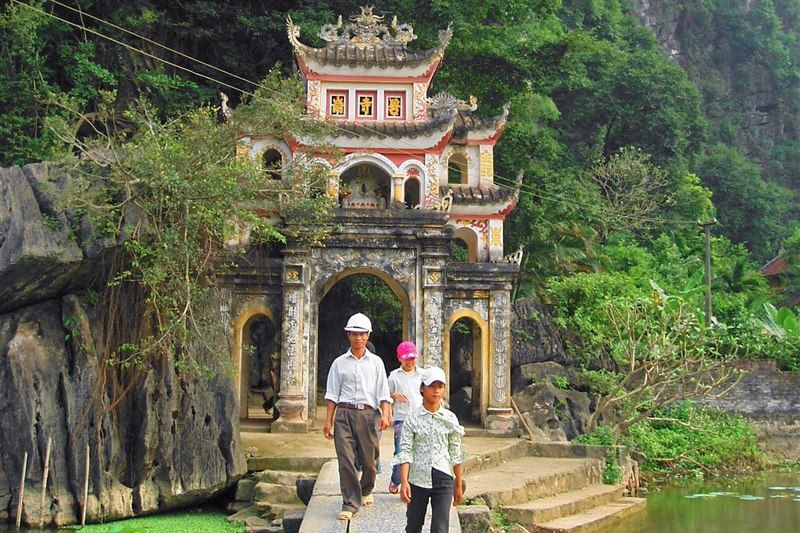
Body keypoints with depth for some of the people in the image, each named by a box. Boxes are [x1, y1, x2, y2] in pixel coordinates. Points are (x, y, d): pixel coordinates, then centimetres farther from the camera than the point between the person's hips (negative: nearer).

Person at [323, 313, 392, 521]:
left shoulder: (376, 362, 11)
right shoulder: (339, 363, 10)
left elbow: (383, 393, 6)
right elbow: (332, 395, 8)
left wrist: (385, 414, -10)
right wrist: (328, 421, 1)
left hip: (366, 413, 1)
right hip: (344, 413, -1)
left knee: (369, 459, 7)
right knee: (345, 460, -9)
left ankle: (366, 491, 35)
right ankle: (350, 504, -4)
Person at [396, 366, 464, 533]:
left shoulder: (450, 419, 3)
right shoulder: (412, 419, -2)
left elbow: (456, 454, 8)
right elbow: (405, 451, -8)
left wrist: (459, 485, 10)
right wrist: (404, 481, -18)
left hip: (444, 479, 0)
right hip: (418, 479, 0)